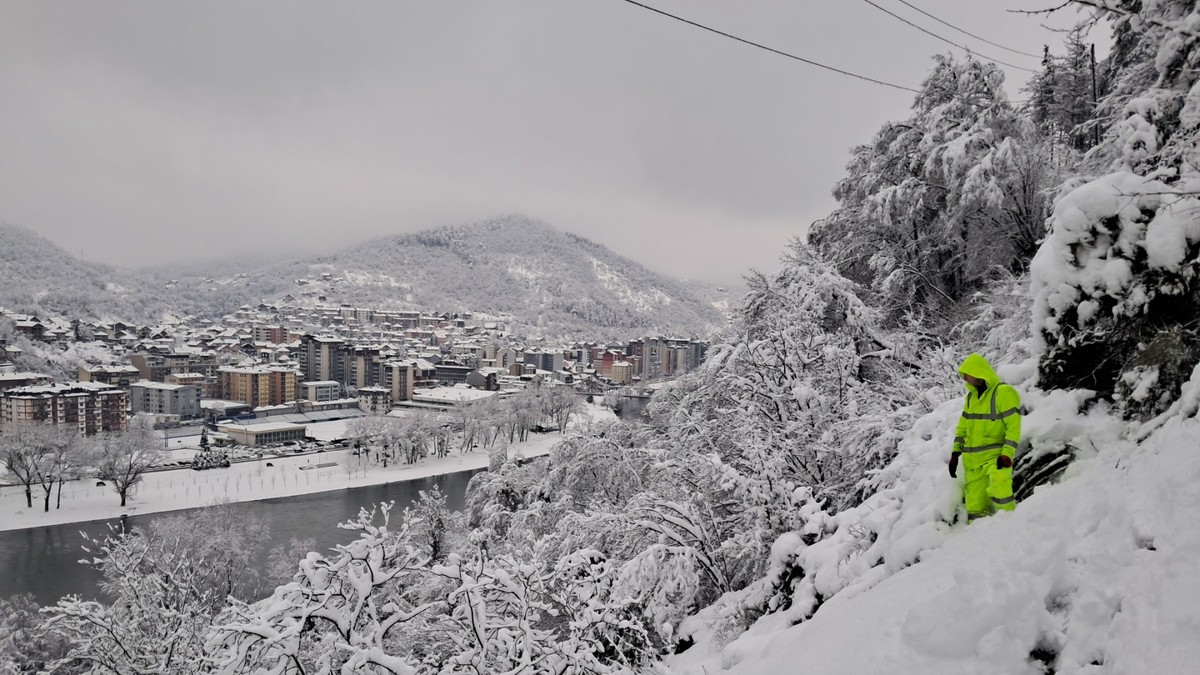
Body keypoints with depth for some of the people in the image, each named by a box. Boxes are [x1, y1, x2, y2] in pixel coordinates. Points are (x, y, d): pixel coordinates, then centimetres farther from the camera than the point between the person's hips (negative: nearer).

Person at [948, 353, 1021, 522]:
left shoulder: (1004, 393, -9)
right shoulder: (971, 397, 13)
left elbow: (1014, 427, -14)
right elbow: (963, 426, 18)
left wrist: (1007, 455, -21)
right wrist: (955, 453, 12)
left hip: (995, 456, -7)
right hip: (973, 460, 7)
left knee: (999, 490, -28)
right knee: (975, 508, 4)